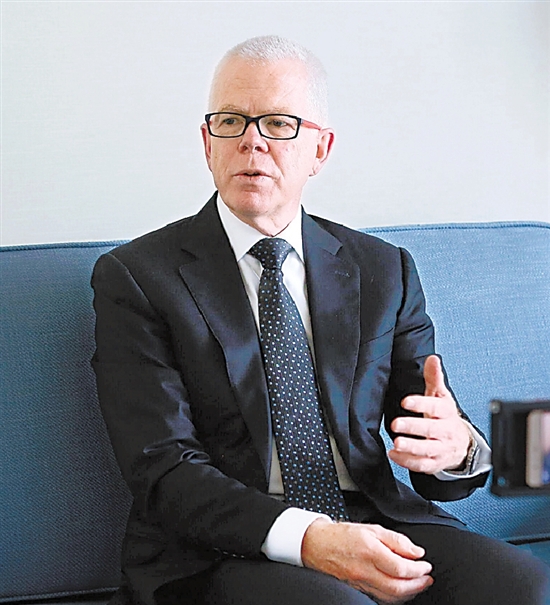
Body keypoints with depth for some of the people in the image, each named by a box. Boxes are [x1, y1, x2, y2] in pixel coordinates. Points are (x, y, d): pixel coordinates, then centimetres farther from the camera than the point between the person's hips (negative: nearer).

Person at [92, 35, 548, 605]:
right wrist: (308, 539, -25)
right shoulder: (136, 276, 1)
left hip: (374, 523, 4)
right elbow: (165, 470, -10)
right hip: (220, 553, -4)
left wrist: (456, 446, -18)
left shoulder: (385, 271, 13)